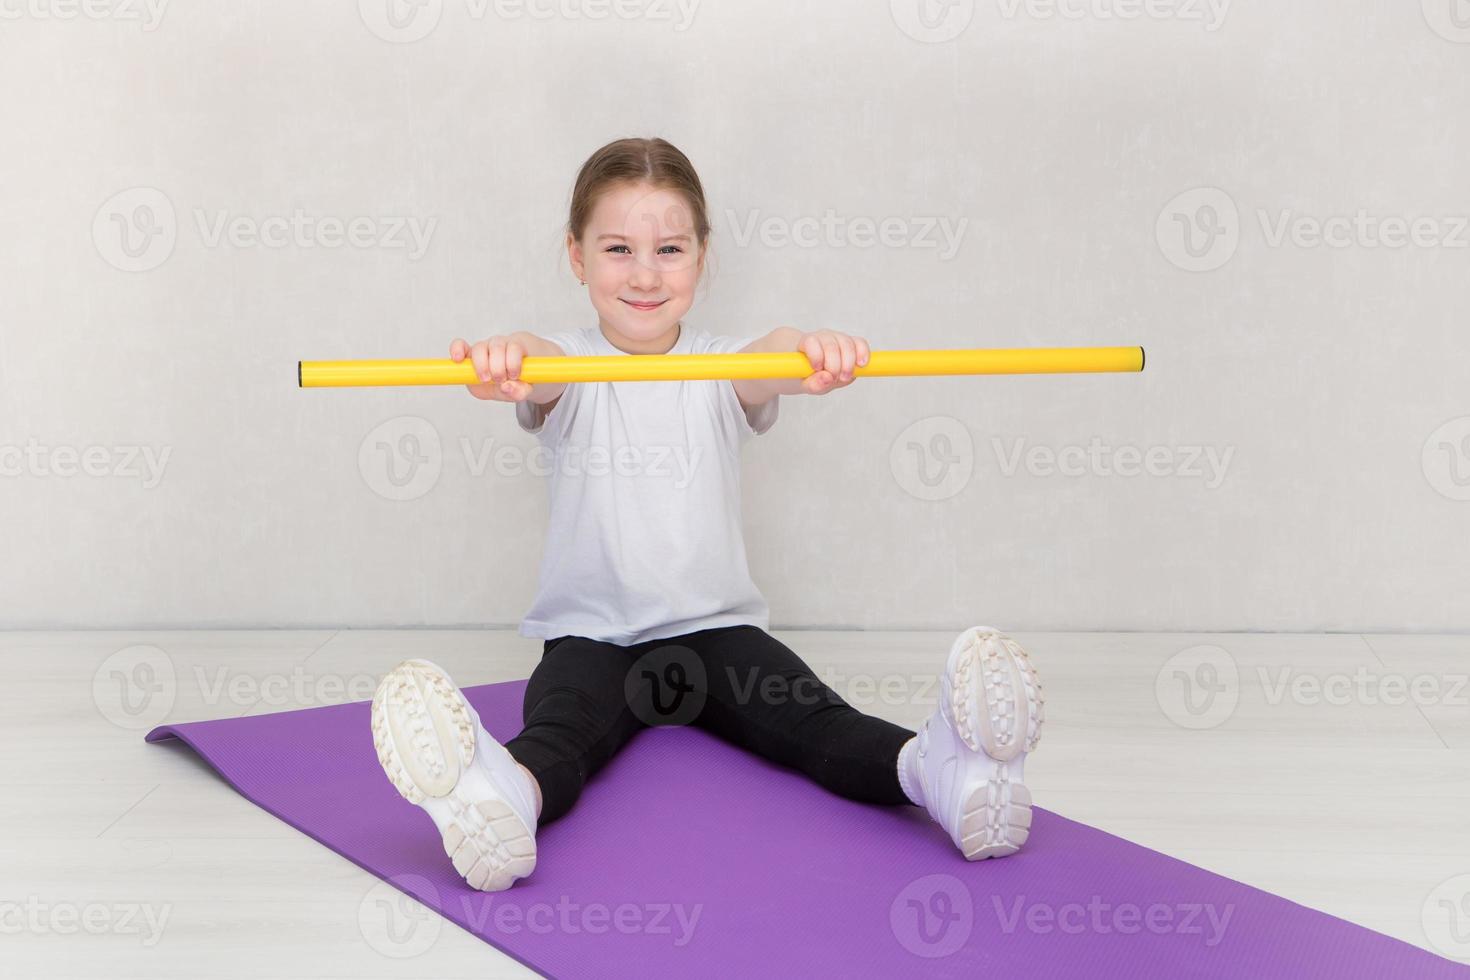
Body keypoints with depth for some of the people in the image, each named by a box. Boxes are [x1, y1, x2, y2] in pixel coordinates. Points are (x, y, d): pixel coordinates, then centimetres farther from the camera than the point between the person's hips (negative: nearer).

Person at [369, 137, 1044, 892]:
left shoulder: (724, 368, 7)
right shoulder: (566, 369, 4)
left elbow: (772, 358, -19)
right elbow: (537, 362, -23)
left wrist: (816, 351, -46)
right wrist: (501, 360, -50)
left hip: (716, 631, 2)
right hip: (590, 634, -1)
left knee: (815, 723, -27)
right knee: (556, 737, -34)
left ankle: (937, 770, -53)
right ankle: (502, 797, -65)